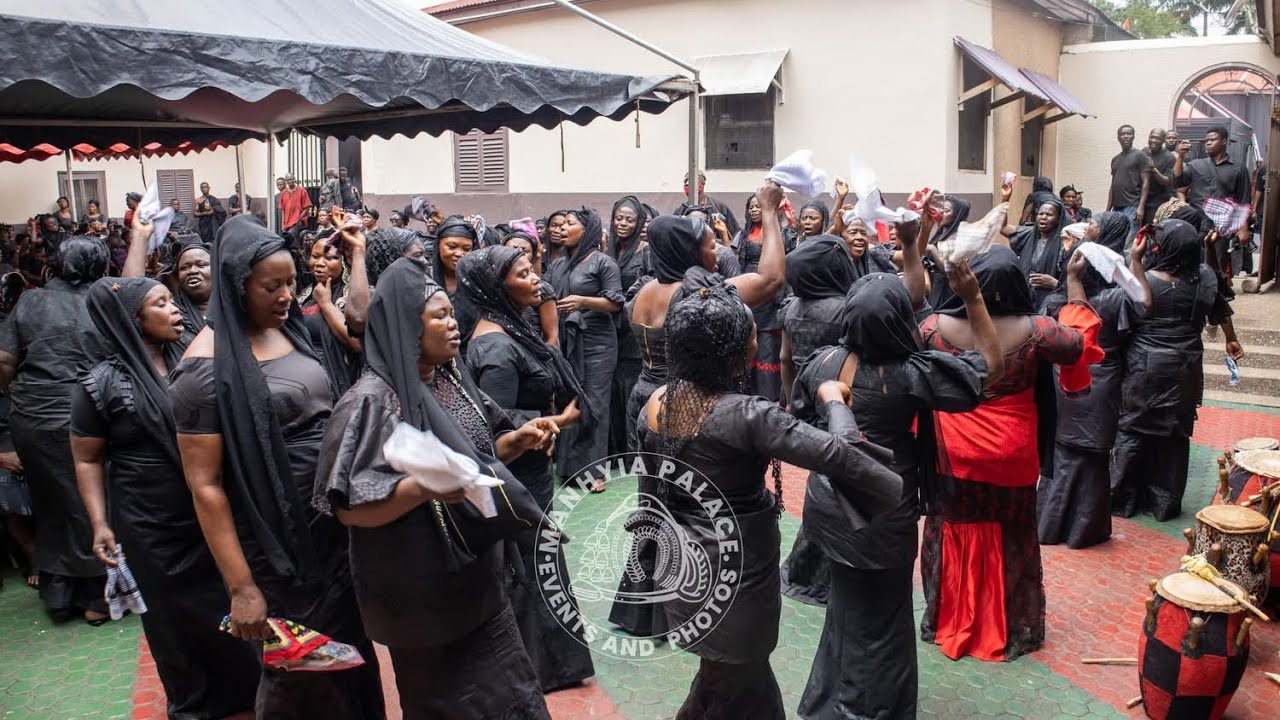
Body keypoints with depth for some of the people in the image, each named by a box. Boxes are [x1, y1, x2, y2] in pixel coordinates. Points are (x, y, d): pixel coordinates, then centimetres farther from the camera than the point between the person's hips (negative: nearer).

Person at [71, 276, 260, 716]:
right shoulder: (101, 385, -10)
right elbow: (87, 460, -3)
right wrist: (100, 524, -10)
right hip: (152, 531, -3)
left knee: (230, 606, 11)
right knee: (175, 617, 12)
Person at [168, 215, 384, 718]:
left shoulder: (292, 330, 5)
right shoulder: (207, 366, -15)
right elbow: (204, 486, -16)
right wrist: (240, 587, -17)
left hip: (335, 520, 7)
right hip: (277, 539, -6)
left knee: (347, 648, 18)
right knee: (298, 666, 10)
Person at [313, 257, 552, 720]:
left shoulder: (451, 380, 3)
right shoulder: (373, 400, -20)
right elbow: (349, 507, -22)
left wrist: (518, 440, -3)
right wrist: (424, 487, -36)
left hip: (478, 582, 7)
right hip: (424, 594, -7)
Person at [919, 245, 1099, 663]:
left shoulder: (936, 326, -14)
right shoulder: (1032, 330, -15)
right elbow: (1078, 342, 1)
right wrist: (1074, 282, 6)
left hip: (953, 455, 1)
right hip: (1011, 457, 0)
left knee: (954, 538, 16)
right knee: (1009, 541, 16)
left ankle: (948, 624, 28)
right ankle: (1008, 630, 28)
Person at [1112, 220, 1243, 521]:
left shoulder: (1145, 280, -17)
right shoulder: (1205, 277, -4)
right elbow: (1222, 312, 13)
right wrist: (1231, 340, 30)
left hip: (1145, 367, -3)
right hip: (1185, 369, 3)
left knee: (1132, 430, 9)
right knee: (1175, 434, 13)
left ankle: (1123, 498, 14)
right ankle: (1165, 503, 21)